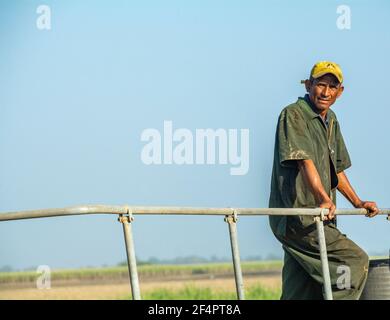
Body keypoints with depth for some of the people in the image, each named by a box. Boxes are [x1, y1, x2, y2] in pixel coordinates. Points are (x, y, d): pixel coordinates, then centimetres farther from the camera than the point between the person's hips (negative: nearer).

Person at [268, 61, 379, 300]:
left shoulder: (331, 120, 19)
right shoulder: (293, 115, -9)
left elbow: (336, 169, 28)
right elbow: (304, 161, -22)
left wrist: (358, 203, 20)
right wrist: (324, 199, -33)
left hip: (319, 219, 9)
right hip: (296, 216, -9)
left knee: (300, 293, 6)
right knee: (356, 260, -17)